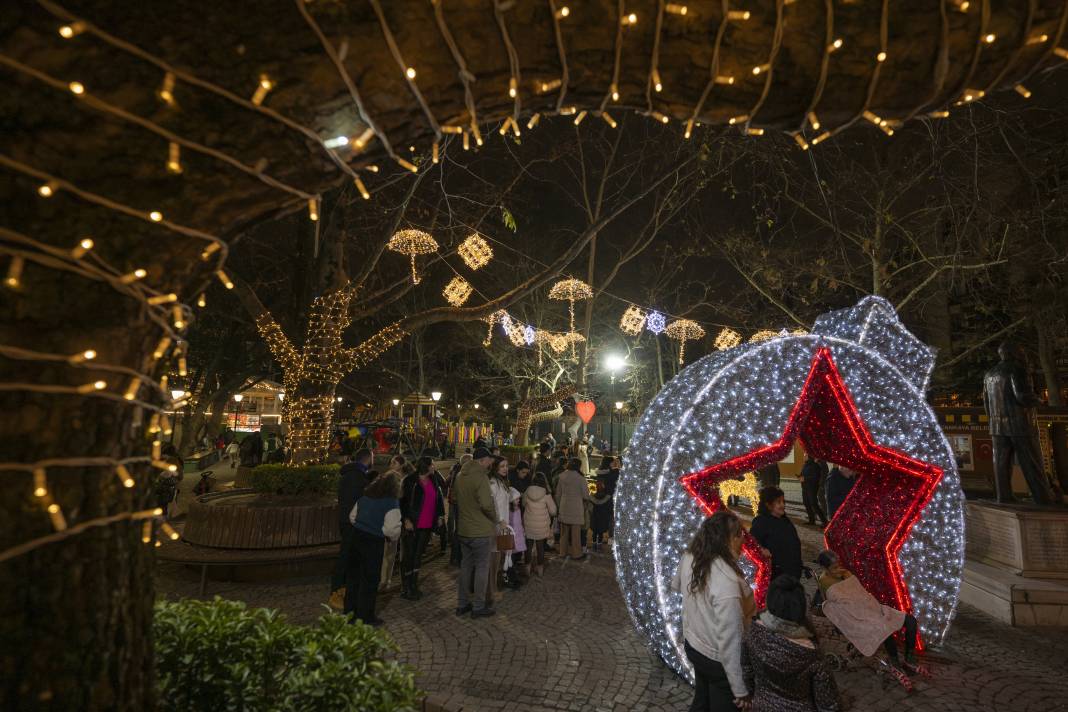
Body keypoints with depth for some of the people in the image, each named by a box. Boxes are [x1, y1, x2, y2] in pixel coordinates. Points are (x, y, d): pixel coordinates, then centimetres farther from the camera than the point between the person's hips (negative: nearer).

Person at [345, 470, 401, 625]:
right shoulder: (391, 503, -12)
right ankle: (365, 617, 16)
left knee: (353, 575, 19)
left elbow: (352, 517, 18)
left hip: (356, 537, 7)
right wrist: (394, 537, 0)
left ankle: (350, 611, 32)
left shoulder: (364, 497, 9)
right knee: (369, 580, 6)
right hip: (373, 543, -7)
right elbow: (392, 528, -20)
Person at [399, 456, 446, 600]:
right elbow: (403, 501, -12)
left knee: (418, 555, 13)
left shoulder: (433, 481, 9)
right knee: (408, 556, 3)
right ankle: (405, 589, 14)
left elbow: (439, 499, 17)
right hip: (411, 525, -6)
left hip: (427, 526, 6)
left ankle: (414, 587, 24)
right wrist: (406, 520, -16)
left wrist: (440, 515, 11)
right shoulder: (410, 481, -10)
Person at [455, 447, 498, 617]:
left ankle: (462, 604, 26)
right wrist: (494, 519, -9)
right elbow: (486, 504, -26)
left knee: (465, 566, 17)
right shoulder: (481, 477, -20)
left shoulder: (460, 476, 6)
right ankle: (478, 607, 14)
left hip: (463, 530, 7)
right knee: (481, 568, 6)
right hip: (481, 531, -7)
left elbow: (454, 499, 15)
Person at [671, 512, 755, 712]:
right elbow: (729, 642, -31)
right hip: (717, 659, -6)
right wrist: (740, 690, -19)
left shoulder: (690, 557, -14)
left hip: (692, 644, 6)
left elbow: (676, 585, 8)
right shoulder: (728, 584, -37)